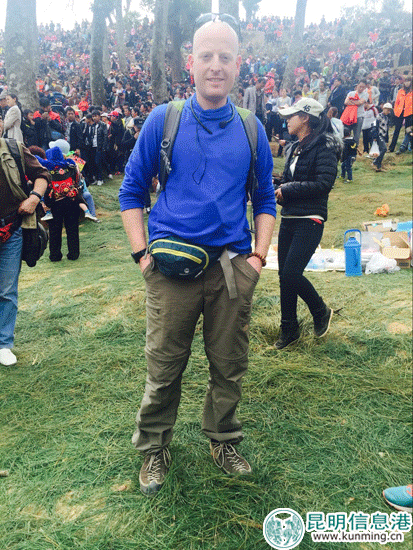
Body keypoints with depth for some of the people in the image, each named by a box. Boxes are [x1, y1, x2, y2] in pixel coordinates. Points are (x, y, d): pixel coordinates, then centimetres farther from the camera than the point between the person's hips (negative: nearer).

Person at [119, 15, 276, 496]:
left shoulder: (250, 129, 9)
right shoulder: (163, 120, 3)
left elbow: (264, 199, 15)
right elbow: (131, 190, 6)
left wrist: (259, 255, 4)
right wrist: (142, 253, -3)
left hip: (233, 267, 2)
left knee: (229, 365, 12)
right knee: (163, 367, 6)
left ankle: (223, 441, 36)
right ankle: (154, 450, 29)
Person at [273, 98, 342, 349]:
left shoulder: (324, 146, -8)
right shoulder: (295, 147, 16)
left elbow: (324, 183, -18)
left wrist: (287, 190, -13)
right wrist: (276, 185, 1)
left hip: (310, 220, -8)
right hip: (289, 218, 8)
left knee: (291, 274, -13)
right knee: (285, 275, 8)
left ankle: (322, 311, 15)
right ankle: (289, 329, 21)